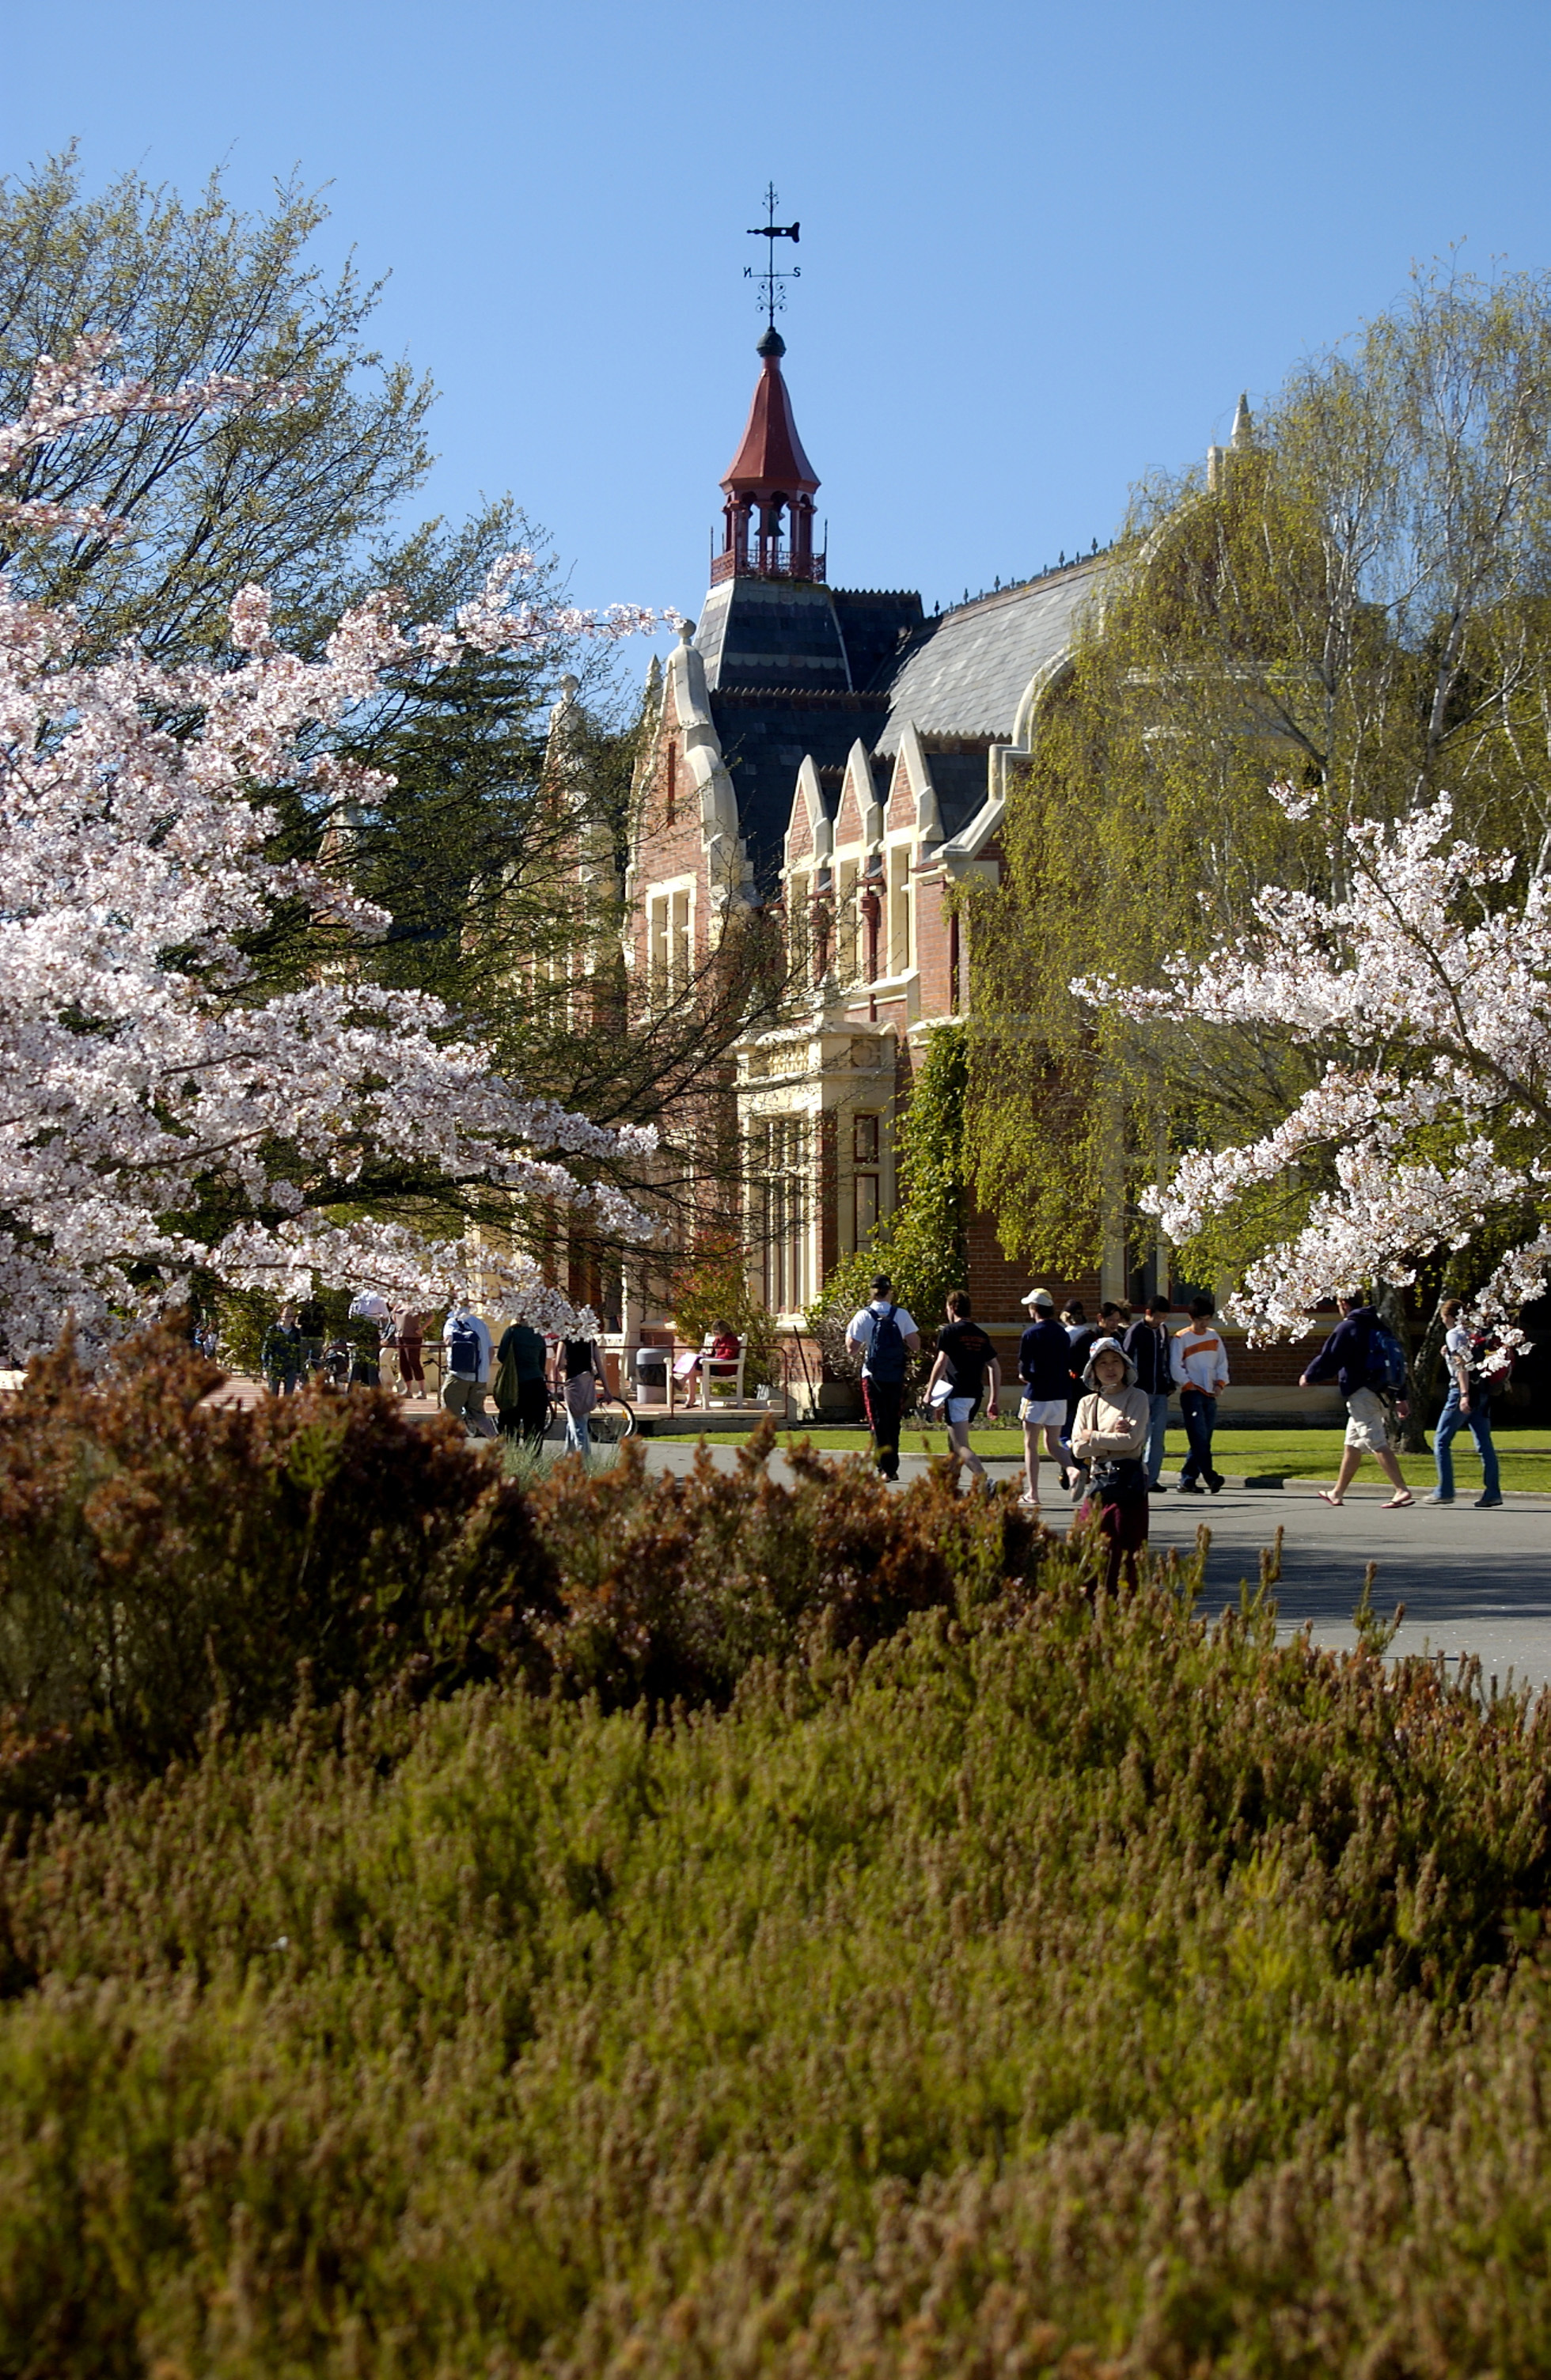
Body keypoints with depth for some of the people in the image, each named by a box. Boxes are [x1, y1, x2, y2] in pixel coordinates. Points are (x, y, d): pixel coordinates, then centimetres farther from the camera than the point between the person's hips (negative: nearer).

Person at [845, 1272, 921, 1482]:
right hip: (896, 1377, 2)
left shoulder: (863, 1316, -5)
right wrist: (914, 1352, 19)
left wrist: (848, 1329, 13)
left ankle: (885, 1469, -10)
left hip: (872, 1376, -2)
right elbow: (915, 1344, -4)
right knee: (893, 1422, 14)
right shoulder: (901, 1315, -2)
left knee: (878, 1423, 1)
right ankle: (893, 1468, 15)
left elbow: (852, 1345, -6)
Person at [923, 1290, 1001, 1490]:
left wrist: (929, 1392, -5)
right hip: (975, 1395, 7)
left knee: (961, 1446, -13)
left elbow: (941, 1362, -13)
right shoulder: (980, 1334, 15)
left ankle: (984, 1480, -31)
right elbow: (995, 1367, 13)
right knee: (954, 1441, 23)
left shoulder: (949, 1331, -4)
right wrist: (993, 1401, 16)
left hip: (957, 1394, -7)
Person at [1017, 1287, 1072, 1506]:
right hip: (1059, 1396, 5)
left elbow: (1024, 1370, -11)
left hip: (1036, 1395, -5)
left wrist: (1024, 1377, 10)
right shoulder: (1062, 1334, 7)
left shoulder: (1031, 1334, -11)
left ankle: (1032, 1492, 2)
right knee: (1052, 1444, 12)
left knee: (1031, 1445, 4)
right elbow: (1068, 1366, 11)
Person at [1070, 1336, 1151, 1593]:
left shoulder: (1136, 1398, 1)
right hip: (1098, 1481, 5)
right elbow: (1078, 1448, 2)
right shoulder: (1088, 1403, 13)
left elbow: (1131, 1440, -12)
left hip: (1128, 1480, -5)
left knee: (1125, 1550, -5)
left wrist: (1093, 1437, -2)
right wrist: (1111, 1437, -9)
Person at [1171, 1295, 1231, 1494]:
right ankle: (1211, 1477, -21)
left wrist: (1220, 1384, 3)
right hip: (1191, 1394, -6)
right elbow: (1175, 1366, -6)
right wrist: (1190, 1386, -11)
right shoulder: (1181, 1338, -3)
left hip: (1210, 1395, 6)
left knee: (1203, 1439, 3)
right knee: (1199, 1437, -14)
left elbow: (1222, 1362, 17)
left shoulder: (1213, 1336, 13)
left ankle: (1187, 1480, 6)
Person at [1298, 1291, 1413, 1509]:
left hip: (1360, 1393, -9)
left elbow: (1328, 1359, -9)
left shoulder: (1347, 1328, -9)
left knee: (1377, 1443, -14)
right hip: (1379, 1391, 9)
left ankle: (1402, 1490, -24)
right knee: (1352, 1445, 19)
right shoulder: (1379, 1327, 16)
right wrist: (1401, 1397, 22)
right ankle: (1338, 1493, 28)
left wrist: (1309, 1377, 9)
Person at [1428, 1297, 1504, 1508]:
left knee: (1441, 1440, 1)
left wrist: (1464, 1394, -22)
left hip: (1462, 1390, -7)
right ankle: (1493, 1492, -3)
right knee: (1484, 1443, 4)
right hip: (1483, 1391, 7)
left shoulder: (1453, 1334, -5)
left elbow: (1462, 1365, -16)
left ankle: (1445, 1491, -3)